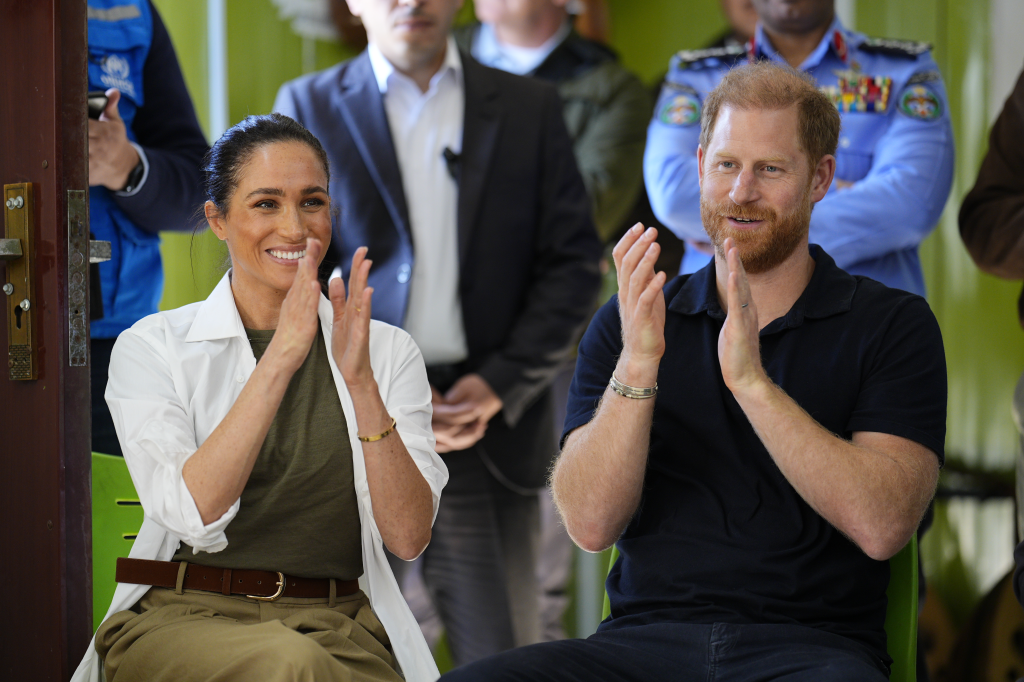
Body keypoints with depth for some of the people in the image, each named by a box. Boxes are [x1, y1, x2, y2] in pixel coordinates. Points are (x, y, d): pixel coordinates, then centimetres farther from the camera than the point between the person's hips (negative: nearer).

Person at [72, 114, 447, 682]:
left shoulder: (388, 352, 12)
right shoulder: (152, 348, 6)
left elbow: (408, 538, -1)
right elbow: (194, 514, -12)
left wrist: (361, 383, -13)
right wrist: (280, 358, -17)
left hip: (337, 625, 2)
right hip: (183, 616, -2)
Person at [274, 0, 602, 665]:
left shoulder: (532, 107, 11)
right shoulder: (307, 107, 7)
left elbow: (574, 262, 7)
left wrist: (501, 383, -7)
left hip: (491, 425, 1)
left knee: (504, 655, -1)